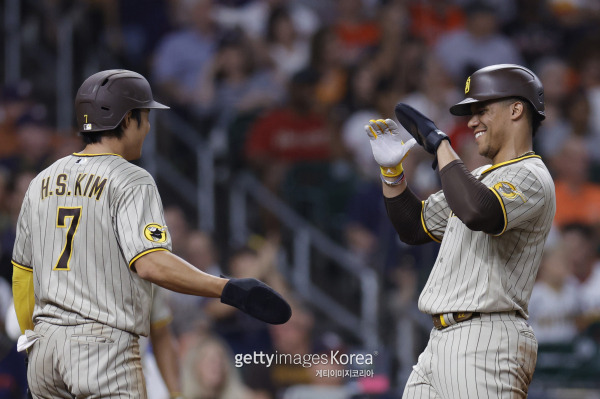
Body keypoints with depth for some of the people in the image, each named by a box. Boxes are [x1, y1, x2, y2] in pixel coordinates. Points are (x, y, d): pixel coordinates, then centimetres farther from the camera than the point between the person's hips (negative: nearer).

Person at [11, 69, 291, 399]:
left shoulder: (41, 183, 14)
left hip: (46, 345, 7)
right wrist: (229, 290, -28)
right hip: (104, 346, -7)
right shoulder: (131, 181, -7)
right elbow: (152, 264, -23)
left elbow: (22, 275, 18)